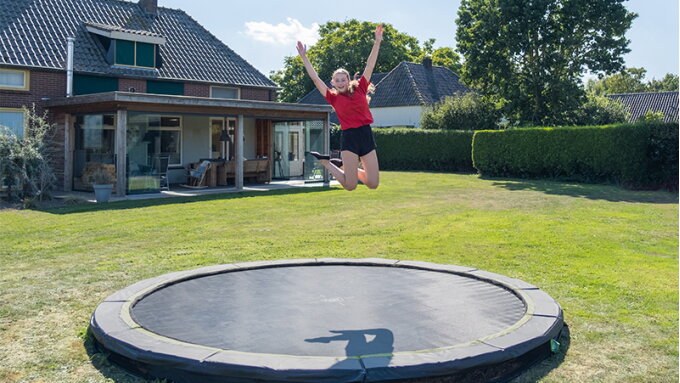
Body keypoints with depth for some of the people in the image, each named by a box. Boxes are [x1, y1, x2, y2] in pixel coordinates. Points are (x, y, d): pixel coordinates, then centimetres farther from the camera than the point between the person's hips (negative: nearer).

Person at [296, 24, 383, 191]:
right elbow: (315, 78, 5)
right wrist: (304, 57, 6)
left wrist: (377, 42, 7)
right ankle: (325, 161, 20)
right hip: (349, 138, -3)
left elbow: (369, 67, 9)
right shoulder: (334, 98, 5)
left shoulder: (360, 89, 11)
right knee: (350, 185, -5)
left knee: (373, 184, 2)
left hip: (367, 136, 3)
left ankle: (343, 165, 26)